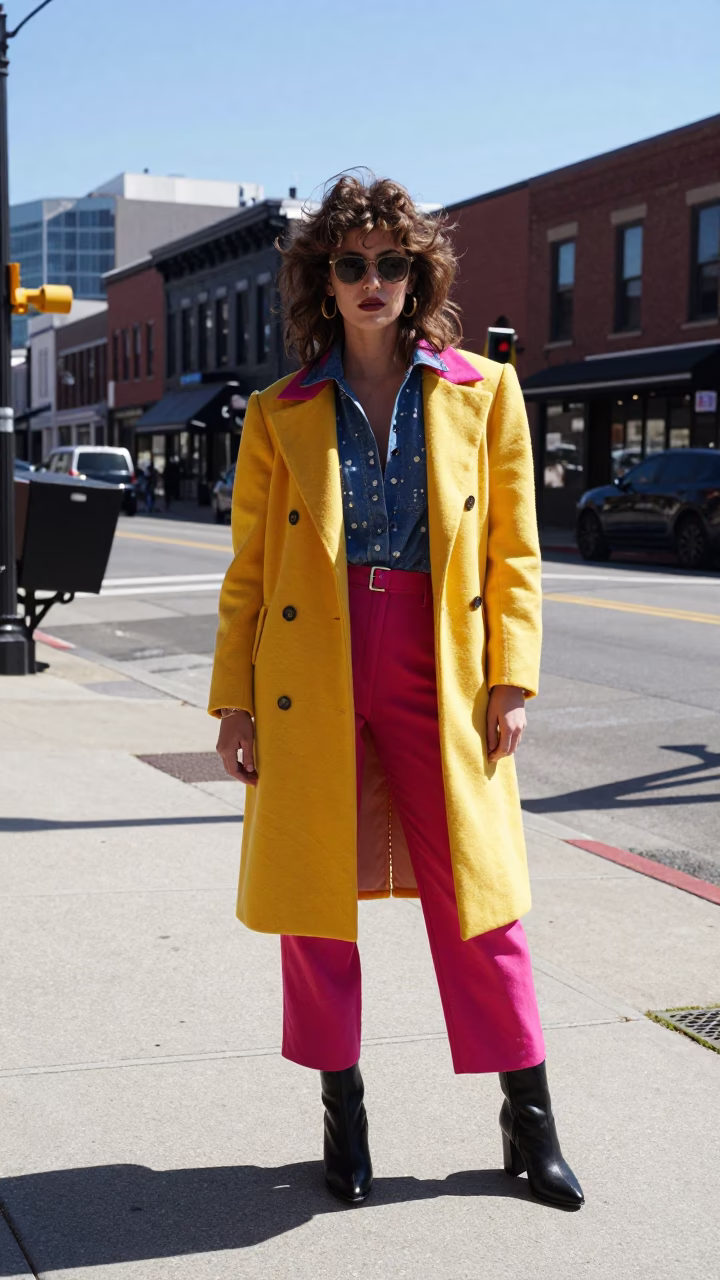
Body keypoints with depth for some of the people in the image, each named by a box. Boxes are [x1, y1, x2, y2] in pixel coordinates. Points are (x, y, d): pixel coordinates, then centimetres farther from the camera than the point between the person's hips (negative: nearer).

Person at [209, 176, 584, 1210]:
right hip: (311, 679, 1)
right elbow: (247, 570, 7)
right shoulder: (278, 415, 6)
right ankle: (343, 1113, 25)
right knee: (316, 903, 6)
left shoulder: (484, 391, 4)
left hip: (438, 673, -1)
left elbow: (515, 551, 5)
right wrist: (236, 700, 3)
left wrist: (512, 679, -3)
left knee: (475, 895, 3)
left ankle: (529, 1122, 18)